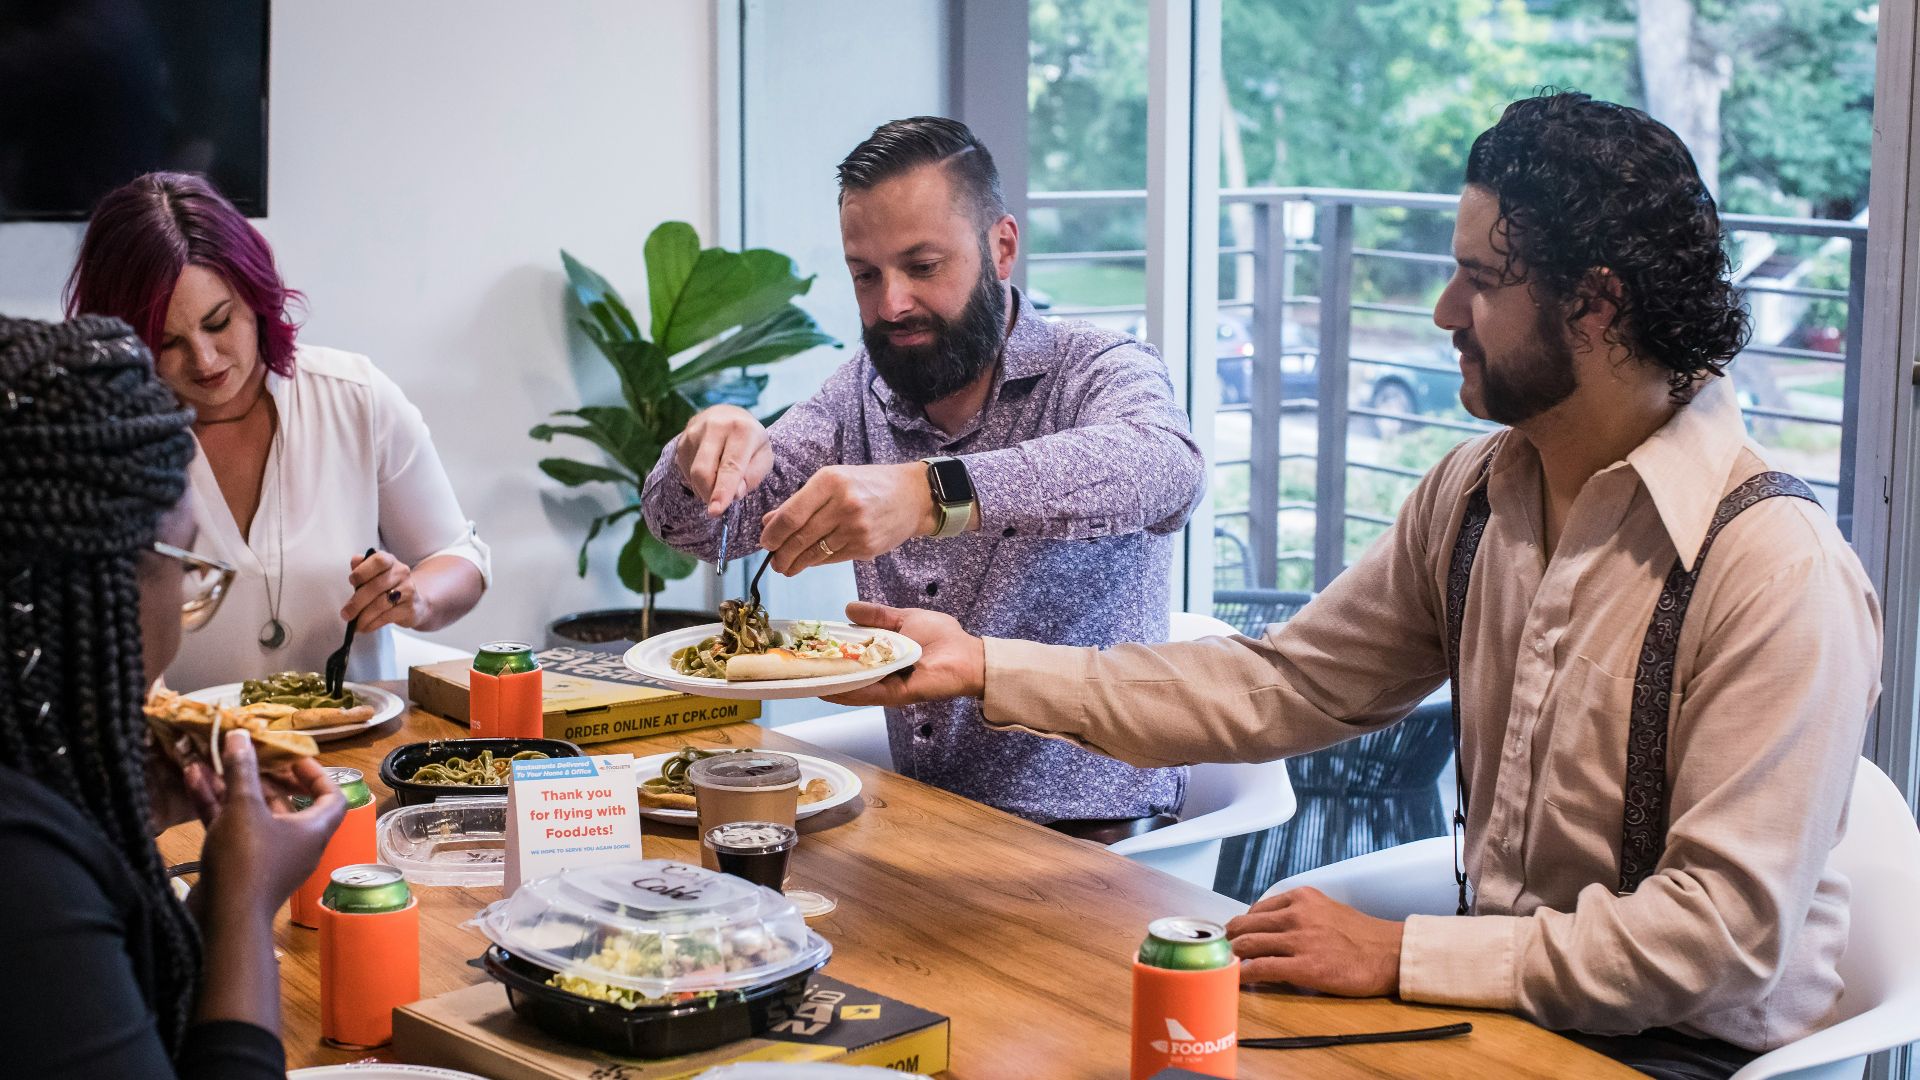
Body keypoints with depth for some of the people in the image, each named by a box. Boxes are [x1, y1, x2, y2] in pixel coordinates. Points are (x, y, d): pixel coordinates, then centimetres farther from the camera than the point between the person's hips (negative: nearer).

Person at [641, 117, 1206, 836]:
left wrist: (933, 493, -45)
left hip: (1089, 829, -6)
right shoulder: (863, 392, 9)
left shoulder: (1097, 372, -8)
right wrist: (707, 454, -17)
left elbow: (1165, 469, -32)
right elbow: (693, 527, 8)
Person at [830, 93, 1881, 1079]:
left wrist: (1401, 954, -22)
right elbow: (1280, 687, 5)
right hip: (1507, 992, 6)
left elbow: (1726, 933, -23)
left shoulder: (1781, 571, -21)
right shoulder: (1472, 495, 3)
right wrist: (985, 667, -1)